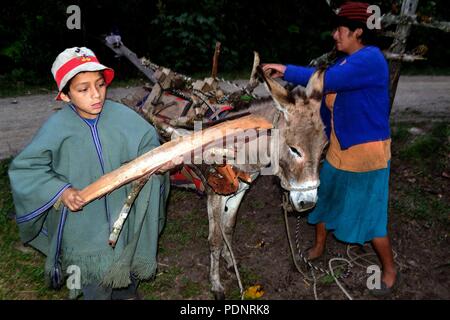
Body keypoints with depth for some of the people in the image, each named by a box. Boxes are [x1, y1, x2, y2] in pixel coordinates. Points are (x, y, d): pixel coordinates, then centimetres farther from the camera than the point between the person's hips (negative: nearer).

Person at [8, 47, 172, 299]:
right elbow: (23, 169, -13)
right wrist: (60, 191, -24)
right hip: (84, 224, -2)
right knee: (96, 286, 17)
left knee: (127, 264, 29)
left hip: (123, 214, 3)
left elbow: (148, 145, -6)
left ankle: (127, 293, 59)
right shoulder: (57, 127, -19)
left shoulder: (122, 116, -15)